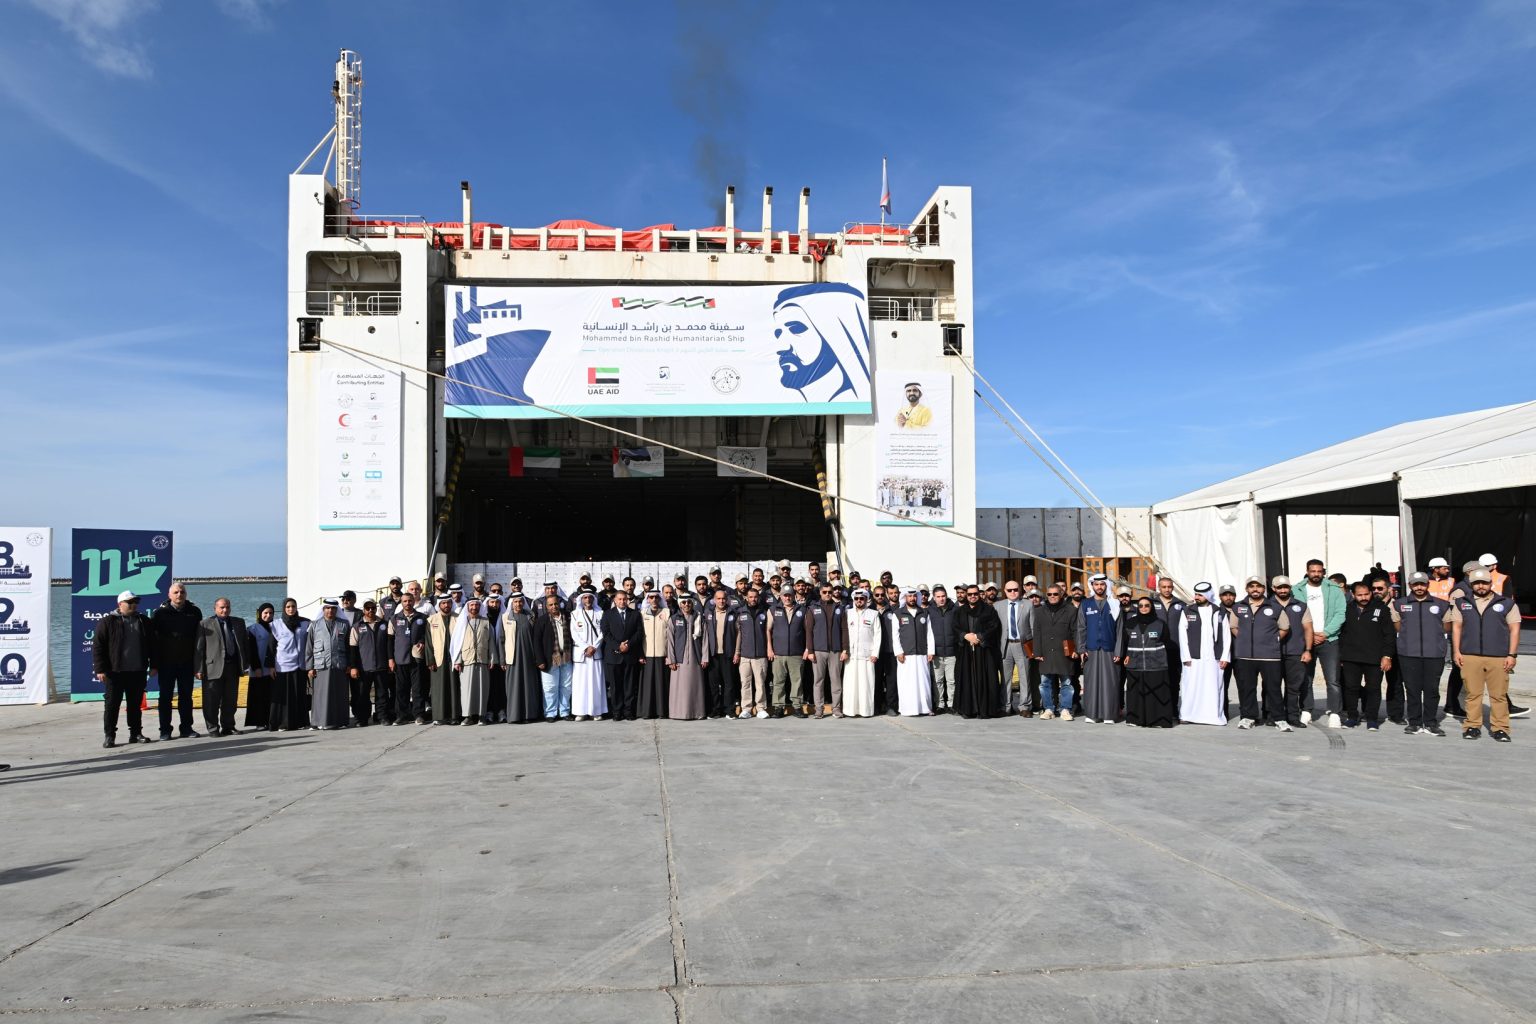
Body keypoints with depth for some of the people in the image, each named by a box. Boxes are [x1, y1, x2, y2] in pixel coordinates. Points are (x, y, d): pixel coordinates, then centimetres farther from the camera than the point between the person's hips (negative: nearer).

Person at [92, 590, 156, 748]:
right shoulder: (108, 621, -4)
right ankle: (110, 736, 7)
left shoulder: (144, 621, 9)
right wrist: (100, 670, -11)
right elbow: (97, 646, -5)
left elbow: (152, 645, 15)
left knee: (136, 704, 10)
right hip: (115, 671, -4)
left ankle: (136, 733, 18)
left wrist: (153, 665, 11)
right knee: (112, 704, 0)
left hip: (138, 671, 4)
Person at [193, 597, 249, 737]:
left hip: (233, 666, 4)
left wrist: (246, 663, 9)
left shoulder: (239, 623, 13)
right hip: (213, 667, -4)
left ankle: (228, 727, 20)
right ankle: (213, 728, 8)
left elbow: (246, 643, 15)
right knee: (212, 701, -1)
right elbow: (199, 648, -4)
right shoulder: (205, 624, 0)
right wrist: (198, 669, -9)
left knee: (231, 700, 9)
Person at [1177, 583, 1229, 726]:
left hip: (1214, 658, 1)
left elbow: (1226, 635, 8)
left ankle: (1215, 716, 9)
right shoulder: (1187, 611, 6)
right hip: (1193, 658, -1)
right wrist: (1186, 657, -5)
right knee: (1191, 686, -2)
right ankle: (1186, 715, 5)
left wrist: (1225, 657, 0)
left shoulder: (1220, 612, 10)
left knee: (1215, 687, 1)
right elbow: (1182, 635, 2)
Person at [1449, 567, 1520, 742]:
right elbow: (1456, 627, 12)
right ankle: (1472, 726, 9)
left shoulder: (1507, 604, 7)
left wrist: (1512, 655, -1)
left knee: (1499, 695, 1)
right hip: (1470, 657, 1)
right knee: (1472, 694, 3)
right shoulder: (1461, 603, 11)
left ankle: (1500, 728, 8)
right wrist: (1457, 652, 4)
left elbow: (1514, 629, 6)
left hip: (1499, 658, -1)